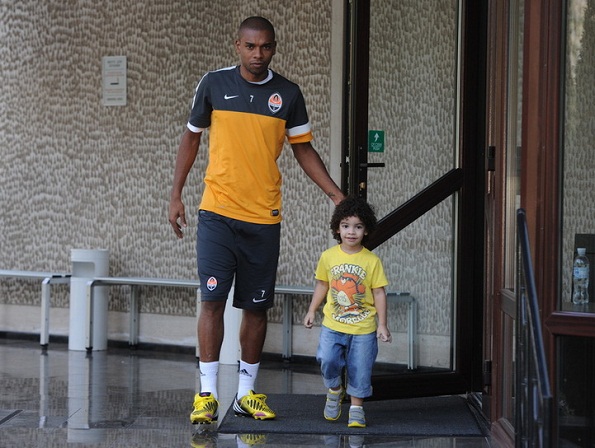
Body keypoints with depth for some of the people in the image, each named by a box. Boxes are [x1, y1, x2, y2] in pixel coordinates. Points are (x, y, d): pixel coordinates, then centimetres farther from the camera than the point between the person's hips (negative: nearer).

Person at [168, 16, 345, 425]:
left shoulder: (288, 94, 3)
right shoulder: (214, 84, 0)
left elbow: (304, 149, 10)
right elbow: (191, 138, 9)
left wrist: (337, 195, 0)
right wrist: (176, 196, 6)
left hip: (264, 218, 2)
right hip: (217, 212, -2)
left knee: (256, 307, 8)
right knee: (212, 299, -9)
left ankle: (247, 391, 20)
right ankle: (208, 393, -3)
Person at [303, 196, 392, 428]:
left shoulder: (372, 261, -6)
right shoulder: (328, 257, -1)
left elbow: (379, 292, -2)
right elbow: (322, 285, 12)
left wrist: (382, 324, -4)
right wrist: (312, 311, 10)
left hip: (363, 328, -1)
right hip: (333, 324, 1)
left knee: (359, 369, 3)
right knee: (327, 359, -13)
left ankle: (356, 407, 20)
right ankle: (334, 391, 17)